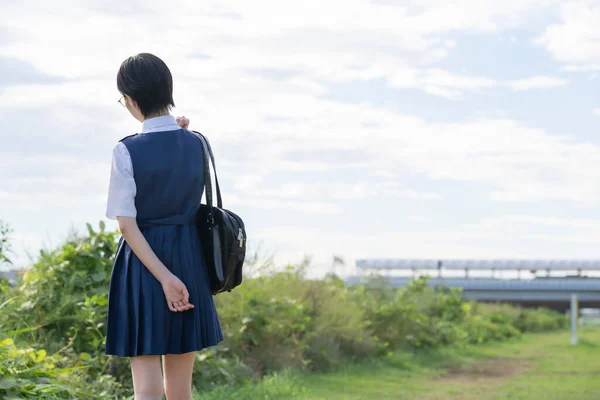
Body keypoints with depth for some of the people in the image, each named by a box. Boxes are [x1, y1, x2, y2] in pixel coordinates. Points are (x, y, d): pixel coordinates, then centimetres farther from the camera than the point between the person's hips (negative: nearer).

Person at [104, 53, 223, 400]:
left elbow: (128, 225, -15)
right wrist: (183, 137, 9)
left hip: (143, 263, -4)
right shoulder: (196, 144, 0)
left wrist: (165, 278, -14)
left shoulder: (128, 151, -11)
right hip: (190, 263, 4)